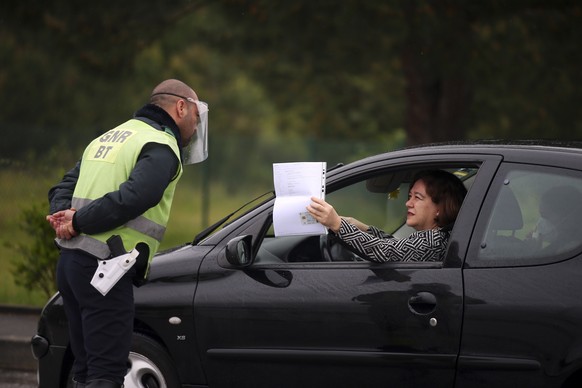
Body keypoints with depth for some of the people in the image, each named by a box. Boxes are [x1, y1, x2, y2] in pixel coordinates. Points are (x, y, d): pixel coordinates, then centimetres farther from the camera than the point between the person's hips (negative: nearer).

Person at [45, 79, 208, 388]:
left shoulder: (109, 138, 23)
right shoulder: (161, 148, -7)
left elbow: (62, 189, 21)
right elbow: (132, 198, -22)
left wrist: (64, 216, 1)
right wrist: (78, 222, -14)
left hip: (70, 260, 9)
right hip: (103, 268, -9)